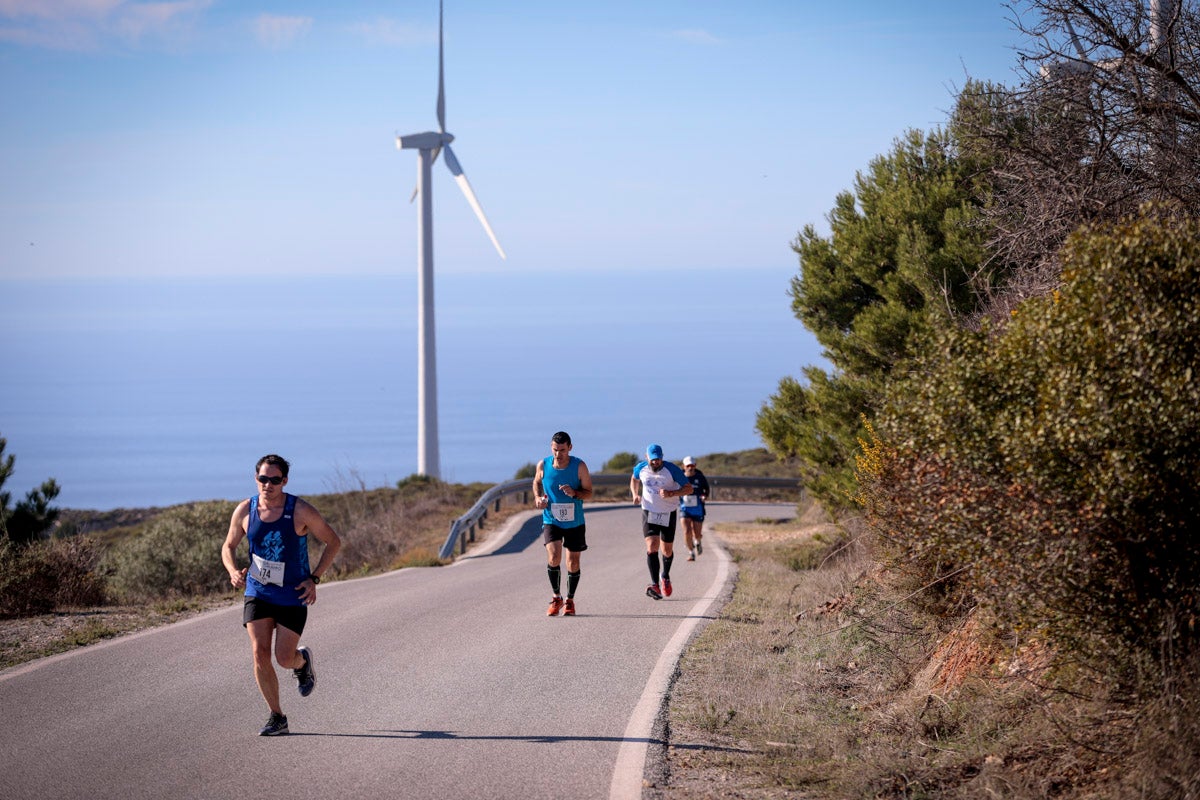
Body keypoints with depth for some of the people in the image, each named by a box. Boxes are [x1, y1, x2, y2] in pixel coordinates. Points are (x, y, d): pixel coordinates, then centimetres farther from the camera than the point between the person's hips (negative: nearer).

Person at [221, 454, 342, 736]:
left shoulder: (301, 511, -14)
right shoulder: (245, 511, -5)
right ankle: (276, 717, 3)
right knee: (259, 653, -10)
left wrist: (314, 578, -11)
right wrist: (233, 571, -12)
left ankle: (303, 661, 34)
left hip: (293, 597, -2)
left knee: (285, 658, -5)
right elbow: (228, 546, 10)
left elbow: (333, 542, -3)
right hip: (257, 593, 2)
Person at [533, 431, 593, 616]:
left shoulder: (579, 466, -12)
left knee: (573, 563, 7)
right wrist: (538, 497, -7)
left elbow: (589, 493, -6)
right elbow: (537, 482, 13)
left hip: (574, 522, 0)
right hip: (551, 520, 0)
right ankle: (556, 597, 0)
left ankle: (569, 601, 26)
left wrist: (574, 493, -27)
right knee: (553, 557, -19)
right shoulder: (543, 465, -8)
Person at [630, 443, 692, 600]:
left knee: (667, 550, 9)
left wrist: (671, 493, -26)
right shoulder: (641, 468, -6)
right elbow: (634, 479, 19)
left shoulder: (671, 469, -15)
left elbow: (689, 488, -11)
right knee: (652, 547, -18)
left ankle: (665, 576, 41)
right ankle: (655, 585, -25)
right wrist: (635, 494, 0)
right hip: (649, 512, 1)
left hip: (668, 514, -1)